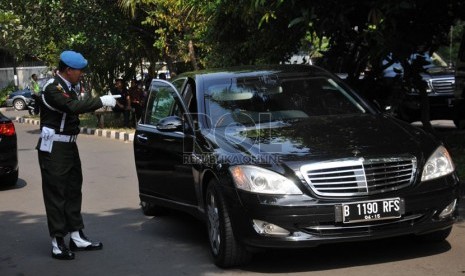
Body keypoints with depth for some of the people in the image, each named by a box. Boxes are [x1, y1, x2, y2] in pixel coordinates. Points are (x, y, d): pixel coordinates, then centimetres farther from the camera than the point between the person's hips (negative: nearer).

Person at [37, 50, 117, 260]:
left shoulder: (67, 87, 11)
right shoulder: (53, 88, -18)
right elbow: (72, 106, -33)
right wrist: (101, 101, -28)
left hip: (68, 145, 10)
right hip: (53, 148, -10)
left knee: (73, 191, 13)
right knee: (56, 194, -5)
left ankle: (76, 237, 21)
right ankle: (57, 243, 0)